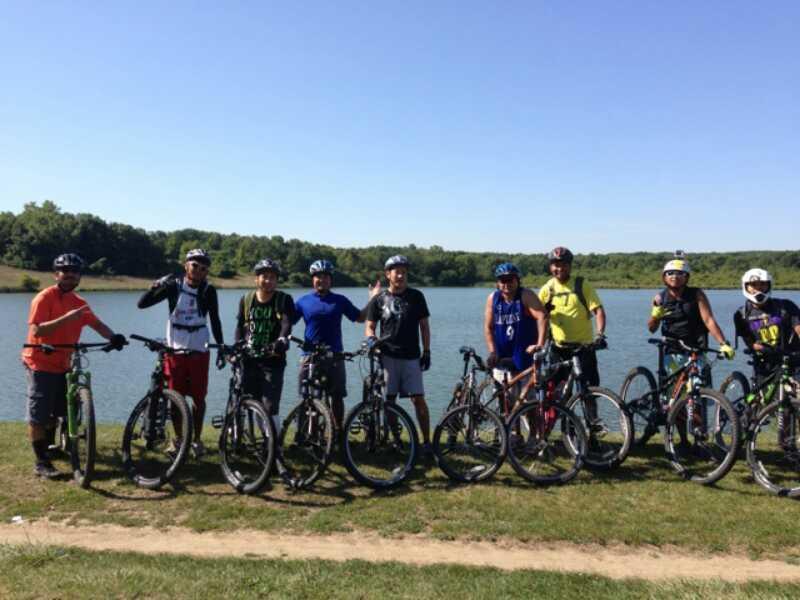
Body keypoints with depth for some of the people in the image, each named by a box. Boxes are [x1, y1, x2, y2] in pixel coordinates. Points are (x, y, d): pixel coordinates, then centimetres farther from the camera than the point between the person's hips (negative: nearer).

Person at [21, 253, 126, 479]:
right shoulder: (44, 298, -14)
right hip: (41, 364, -7)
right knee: (38, 415, -3)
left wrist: (113, 337, -21)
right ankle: (41, 462, 1)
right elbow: (36, 330, -24)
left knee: (55, 411, 18)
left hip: (62, 364, 7)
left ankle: (48, 446, 37)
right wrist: (66, 318, -34)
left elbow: (96, 323, -2)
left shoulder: (78, 302, 6)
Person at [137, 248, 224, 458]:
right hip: (175, 350, 0)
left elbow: (215, 320, 2)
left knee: (199, 398, 4)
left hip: (198, 351, 0)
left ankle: (196, 439, 19)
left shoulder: (208, 291, -2)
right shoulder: (174, 286, -3)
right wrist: (157, 285, -22)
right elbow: (142, 303, -6)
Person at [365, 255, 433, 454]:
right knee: (389, 400, 5)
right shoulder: (378, 300, 4)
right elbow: (370, 326, 6)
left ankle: (426, 441, 3)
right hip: (388, 356, 1)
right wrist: (371, 338, -16)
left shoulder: (416, 296, 4)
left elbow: (424, 325, 7)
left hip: (411, 357, 0)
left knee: (418, 399, -5)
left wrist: (426, 351, 2)